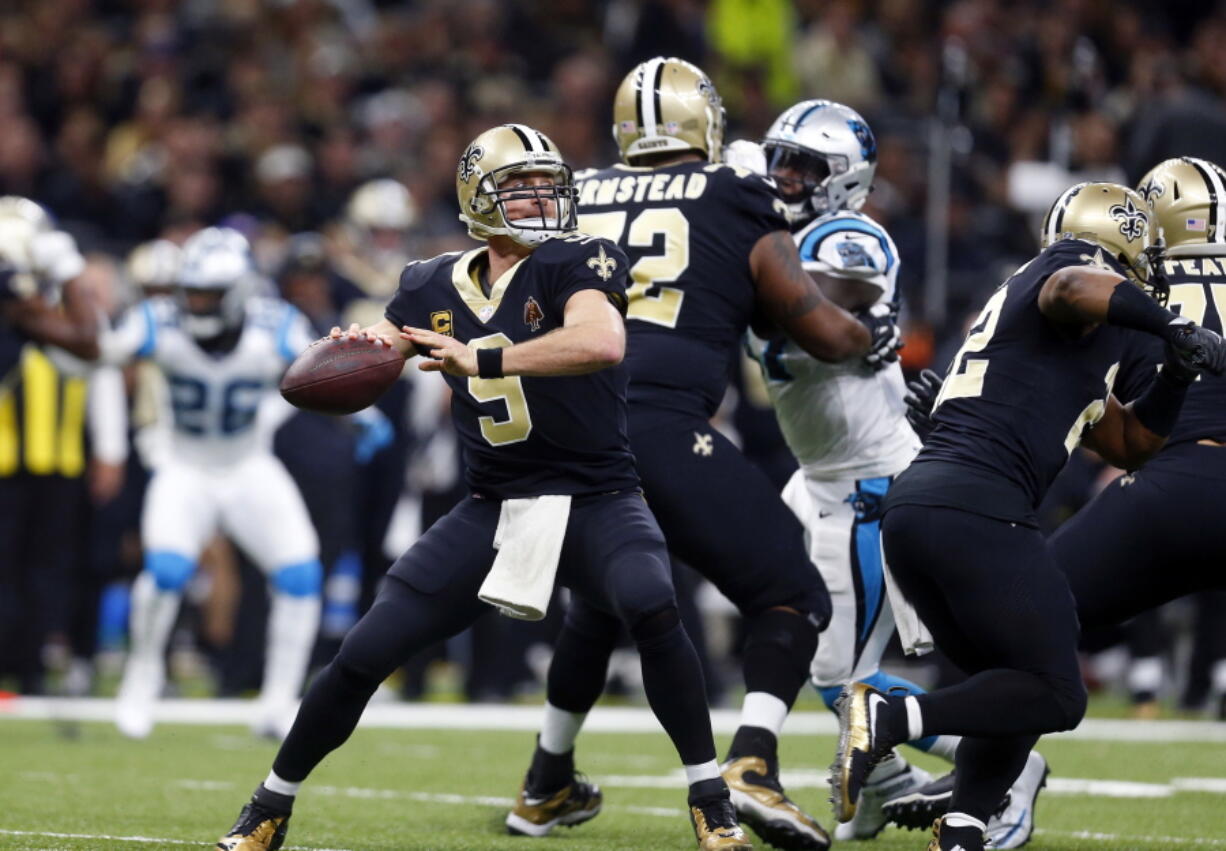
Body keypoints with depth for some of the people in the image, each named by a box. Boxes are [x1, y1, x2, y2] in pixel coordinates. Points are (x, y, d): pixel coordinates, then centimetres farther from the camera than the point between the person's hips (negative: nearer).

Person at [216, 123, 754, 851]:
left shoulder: (576, 264, -11)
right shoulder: (435, 288, 3)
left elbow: (603, 341, -33)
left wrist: (481, 360, -35)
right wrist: (357, 348, -7)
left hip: (596, 501, -4)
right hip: (494, 511, 4)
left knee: (650, 606, -35)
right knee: (362, 658, -1)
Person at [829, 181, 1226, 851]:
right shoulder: (1077, 270, 4)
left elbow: (1128, 444, 37)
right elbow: (1070, 288, -27)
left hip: (911, 504, 10)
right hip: (976, 511, -10)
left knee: (1011, 689, 19)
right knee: (1054, 696, -5)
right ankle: (887, 718, -20)